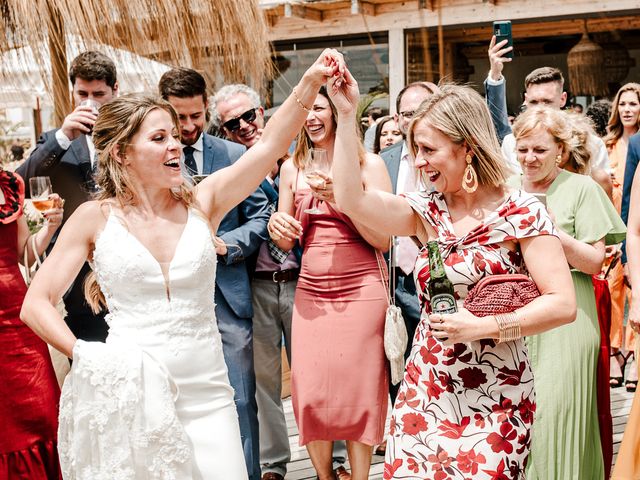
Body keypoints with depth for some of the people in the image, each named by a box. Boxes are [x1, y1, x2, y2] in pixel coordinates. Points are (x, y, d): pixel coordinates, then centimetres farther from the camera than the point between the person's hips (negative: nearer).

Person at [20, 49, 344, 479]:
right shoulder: (96, 218, -2)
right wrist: (86, 357, -11)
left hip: (206, 391, 2)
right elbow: (36, 304, 0)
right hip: (129, 394, -1)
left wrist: (310, 82, -18)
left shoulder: (201, 203, 2)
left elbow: (269, 145, -8)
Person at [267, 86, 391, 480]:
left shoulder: (369, 163, -1)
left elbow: (382, 241, -5)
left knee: (358, 392, 1)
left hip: (360, 292, -3)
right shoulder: (293, 167, 9)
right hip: (310, 293, 3)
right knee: (310, 395, 2)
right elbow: (287, 242, 14)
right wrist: (276, 225, -8)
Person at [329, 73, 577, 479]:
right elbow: (352, 200, -8)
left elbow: (563, 304, -14)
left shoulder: (523, 213, -9)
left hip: (495, 399, -4)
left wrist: (483, 327, -21)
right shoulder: (428, 211, 5)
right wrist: (346, 114, -8)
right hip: (425, 391, 4)